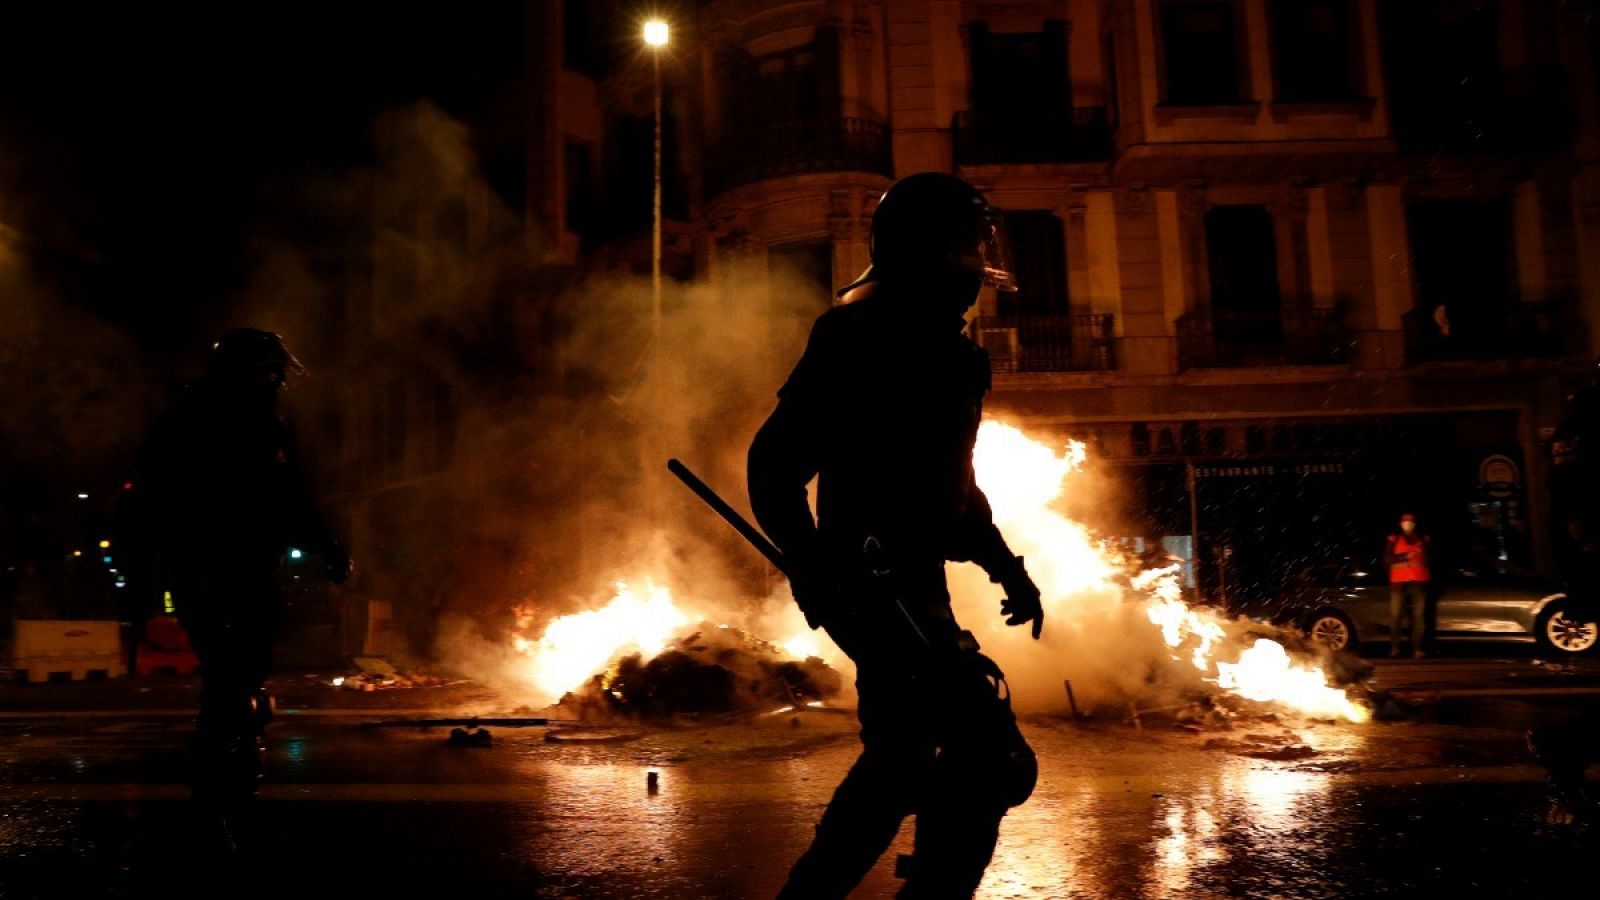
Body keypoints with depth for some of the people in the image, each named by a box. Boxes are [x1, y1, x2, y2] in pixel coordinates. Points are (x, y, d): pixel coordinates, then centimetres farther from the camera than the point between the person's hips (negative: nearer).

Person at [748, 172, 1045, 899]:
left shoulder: (951, 355, 16)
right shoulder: (857, 340, -9)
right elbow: (775, 462, -13)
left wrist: (1003, 564, 16)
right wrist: (810, 566, -25)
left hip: (913, 583, 10)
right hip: (873, 583, -9)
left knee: (902, 757, 17)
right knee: (992, 760, -15)